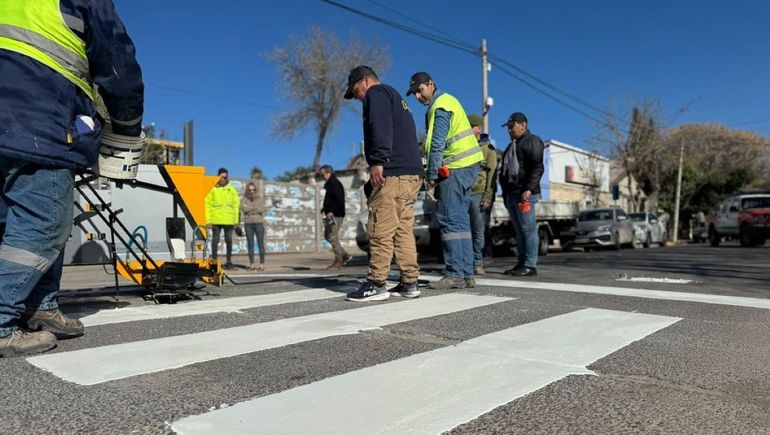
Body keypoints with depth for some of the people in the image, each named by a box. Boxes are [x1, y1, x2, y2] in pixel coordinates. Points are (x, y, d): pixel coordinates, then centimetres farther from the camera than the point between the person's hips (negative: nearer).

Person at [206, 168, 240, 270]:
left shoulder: (232, 190, 10)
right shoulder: (212, 189, 2)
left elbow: (236, 205, 9)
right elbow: (207, 204, -2)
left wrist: (236, 220, 2)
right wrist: (208, 219, -9)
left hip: (229, 220, 2)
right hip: (216, 220, -2)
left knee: (229, 240, 7)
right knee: (215, 240, 2)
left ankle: (229, 261, 16)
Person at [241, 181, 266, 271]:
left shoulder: (260, 198, 9)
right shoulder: (244, 199, 9)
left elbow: (262, 210, -5)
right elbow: (244, 209, -8)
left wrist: (250, 209, -6)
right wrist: (255, 207, -5)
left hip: (259, 223, -1)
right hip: (248, 223, 1)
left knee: (261, 243, -4)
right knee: (250, 244, 1)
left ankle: (262, 263, -1)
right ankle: (252, 264, 5)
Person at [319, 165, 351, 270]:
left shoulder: (335, 184, -13)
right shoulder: (330, 184, 18)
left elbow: (339, 200, -22)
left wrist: (331, 211, -25)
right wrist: (325, 208, 17)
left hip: (336, 215, -11)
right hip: (331, 215, 11)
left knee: (333, 237, -8)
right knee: (327, 236, 13)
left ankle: (338, 261, 0)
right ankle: (345, 255, 16)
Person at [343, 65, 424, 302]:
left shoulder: (377, 93, 2)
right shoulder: (395, 97, 32)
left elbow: (381, 128, -16)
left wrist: (378, 161, -23)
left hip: (392, 173, -10)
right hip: (412, 173, 10)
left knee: (381, 229, -9)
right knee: (403, 229, 8)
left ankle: (376, 284, -8)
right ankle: (409, 283, 9)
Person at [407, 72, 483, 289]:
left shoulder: (440, 106, -8)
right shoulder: (448, 100, 22)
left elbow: (436, 144, -15)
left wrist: (431, 174, -10)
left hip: (454, 168, -10)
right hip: (468, 165, 10)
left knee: (449, 220, -8)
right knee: (460, 220, 9)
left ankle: (455, 275, -8)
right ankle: (467, 275, 11)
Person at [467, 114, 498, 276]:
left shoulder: (488, 148, 5)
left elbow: (492, 175, -3)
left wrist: (487, 197, -12)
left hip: (479, 194, -4)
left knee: (479, 231, -2)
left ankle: (477, 263, 4)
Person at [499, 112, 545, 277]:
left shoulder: (532, 141, -3)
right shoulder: (512, 145, 26)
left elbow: (537, 168, -14)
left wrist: (529, 189, -22)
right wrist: (506, 193, 22)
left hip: (525, 194, -9)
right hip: (511, 194, 9)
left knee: (528, 229, -9)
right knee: (519, 231, 10)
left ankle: (530, 265, -9)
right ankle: (521, 263, 13)